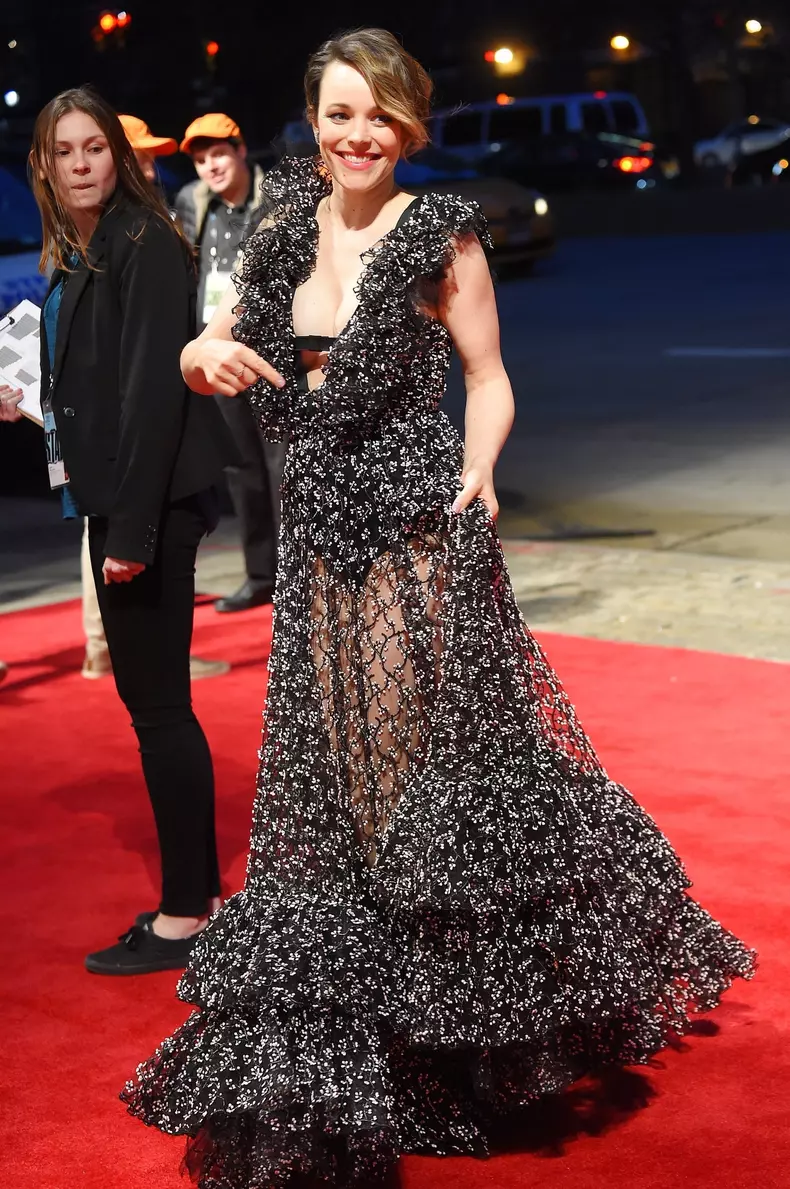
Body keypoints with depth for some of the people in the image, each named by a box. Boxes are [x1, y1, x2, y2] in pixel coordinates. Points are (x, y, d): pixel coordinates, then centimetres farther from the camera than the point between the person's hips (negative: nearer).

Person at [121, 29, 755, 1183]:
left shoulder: (441, 235, -4)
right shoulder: (288, 229, 9)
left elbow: (488, 378, -1)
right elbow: (209, 348, 14)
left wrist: (477, 474, -19)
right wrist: (209, 356, -10)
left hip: (419, 524, -5)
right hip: (322, 527, 5)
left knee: (432, 752, -1)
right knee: (331, 771, 11)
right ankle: (346, 1053, 25)